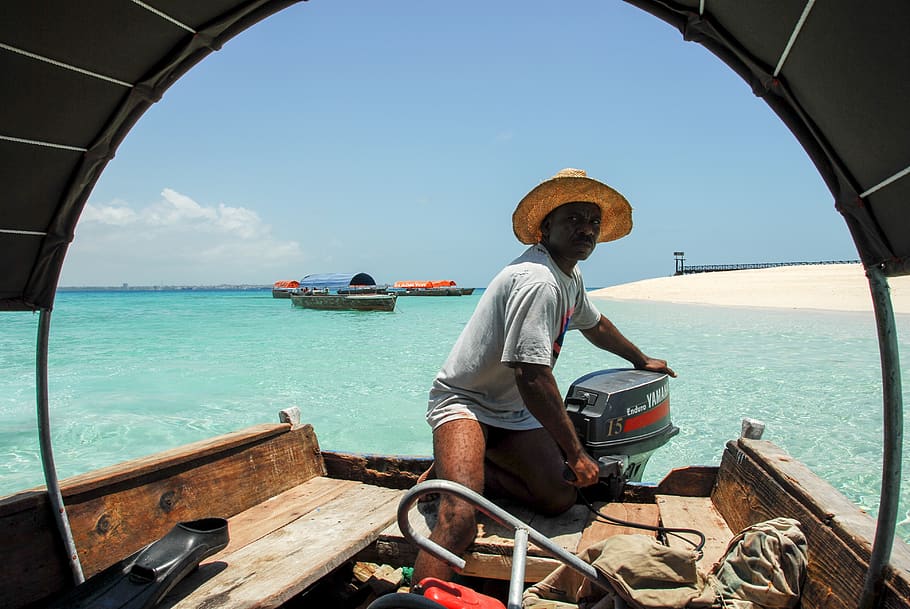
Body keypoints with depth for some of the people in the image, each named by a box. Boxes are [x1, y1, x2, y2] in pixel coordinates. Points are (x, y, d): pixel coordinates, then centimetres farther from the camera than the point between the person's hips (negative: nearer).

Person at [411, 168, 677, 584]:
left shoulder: (571, 277, 9)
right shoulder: (538, 281, -24)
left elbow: (594, 324, 30)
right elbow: (533, 378, -28)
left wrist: (642, 359, 42)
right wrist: (576, 453, -18)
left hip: (513, 412, 10)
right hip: (464, 400, -9)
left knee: (559, 499, -2)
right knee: (460, 518, -29)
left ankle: (457, 470, 9)